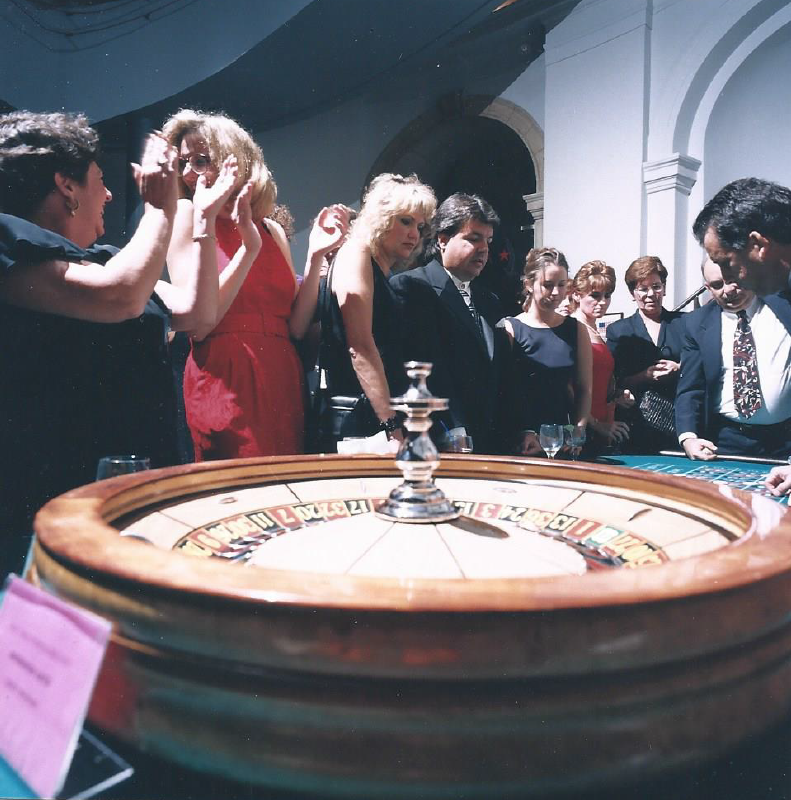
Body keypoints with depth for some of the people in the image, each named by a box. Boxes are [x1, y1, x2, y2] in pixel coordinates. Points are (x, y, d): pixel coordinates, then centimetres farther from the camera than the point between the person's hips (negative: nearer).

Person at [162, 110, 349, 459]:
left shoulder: (272, 230, 11)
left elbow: (296, 326, 6)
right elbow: (200, 322, -11)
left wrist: (315, 257, -2)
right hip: (224, 387, -4)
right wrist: (250, 246, -15)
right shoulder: (187, 215, 1)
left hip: (283, 387, 4)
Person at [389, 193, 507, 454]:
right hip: (437, 447, -7)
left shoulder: (490, 302, 19)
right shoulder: (410, 286, -5)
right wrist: (449, 432, -22)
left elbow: (502, 376, 18)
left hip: (490, 444, 7)